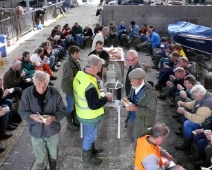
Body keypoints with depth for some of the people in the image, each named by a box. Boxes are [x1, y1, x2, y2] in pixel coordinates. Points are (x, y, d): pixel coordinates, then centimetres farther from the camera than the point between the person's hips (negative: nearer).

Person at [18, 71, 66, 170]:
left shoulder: (54, 93, -15)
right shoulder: (27, 93, -15)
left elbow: (62, 110, -7)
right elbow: (22, 112, -7)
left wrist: (54, 117, -27)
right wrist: (32, 116, -28)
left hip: (52, 130, 1)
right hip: (36, 132, -1)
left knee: (53, 156, 23)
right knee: (40, 160, 12)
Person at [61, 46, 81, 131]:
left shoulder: (75, 62, 3)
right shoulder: (68, 64, -24)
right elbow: (67, 78, -28)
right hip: (70, 88, -8)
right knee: (70, 106, 7)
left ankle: (75, 121, 37)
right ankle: (70, 123, 25)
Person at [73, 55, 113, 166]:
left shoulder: (79, 75, -8)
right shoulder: (90, 85, -36)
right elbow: (94, 105, -30)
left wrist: (97, 92, 6)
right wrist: (106, 98, -17)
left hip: (82, 112, 8)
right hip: (89, 116, -8)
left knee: (89, 135, 29)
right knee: (89, 136, 15)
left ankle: (91, 149, 52)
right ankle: (87, 158, 37)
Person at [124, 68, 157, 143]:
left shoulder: (150, 93, -28)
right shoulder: (134, 87, -6)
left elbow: (152, 111, -25)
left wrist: (136, 108, -33)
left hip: (142, 124, -7)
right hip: (131, 119, 7)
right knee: (132, 139, 26)